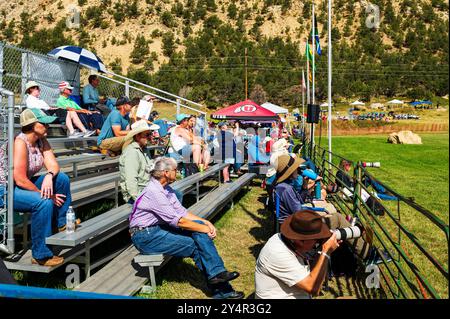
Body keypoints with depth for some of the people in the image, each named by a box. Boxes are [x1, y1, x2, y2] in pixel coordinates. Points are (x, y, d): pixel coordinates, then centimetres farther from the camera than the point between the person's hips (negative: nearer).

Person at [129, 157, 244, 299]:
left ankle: (217, 273, -16)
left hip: (160, 227, 9)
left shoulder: (166, 189, 7)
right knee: (194, 245, -16)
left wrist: (206, 222, -5)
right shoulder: (153, 192, -23)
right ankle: (219, 288, -4)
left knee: (199, 223, -12)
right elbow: (177, 221, -24)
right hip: (145, 236, -8)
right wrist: (204, 229, -16)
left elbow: (181, 211, 7)